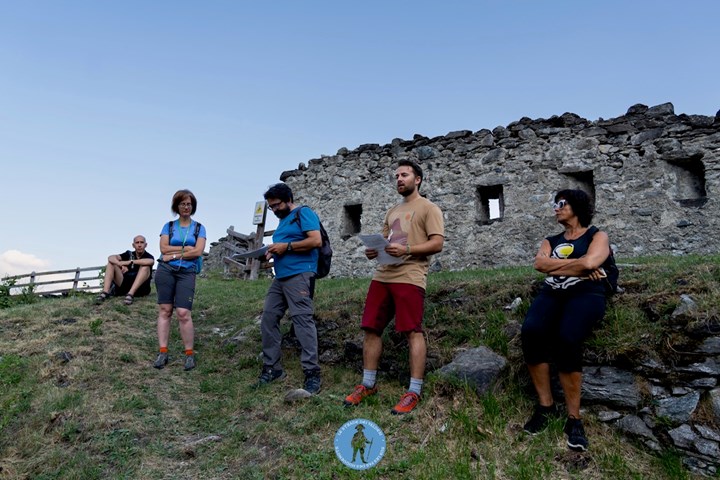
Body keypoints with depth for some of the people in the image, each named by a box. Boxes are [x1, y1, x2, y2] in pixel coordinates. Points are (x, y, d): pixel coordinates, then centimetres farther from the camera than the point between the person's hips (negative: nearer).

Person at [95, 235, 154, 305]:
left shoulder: (148, 256, -2)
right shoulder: (129, 254, 8)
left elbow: (150, 262, -29)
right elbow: (110, 257, -6)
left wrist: (130, 262, -21)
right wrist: (121, 265, -26)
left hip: (140, 289, -3)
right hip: (124, 286, 4)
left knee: (145, 266, -25)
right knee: (111, 262, -4)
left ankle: (130, 294, -35)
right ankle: (105, 292, -21)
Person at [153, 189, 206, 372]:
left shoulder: (199, 228, 9)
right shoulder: (168, 226, 12)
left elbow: (198, 252, -4)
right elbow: (163, 249, -1)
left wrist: (175, 254, -6)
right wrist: (186, 248, -5)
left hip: (187, 273, -1)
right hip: (165, 270, 2)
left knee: (184, 313, -10)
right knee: (164, 310, -1)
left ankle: (189, 353, 0)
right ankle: (163, 352, 4)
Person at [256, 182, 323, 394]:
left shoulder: (303, 213, -3)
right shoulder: (283, 220, 24)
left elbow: (316, 241, -15)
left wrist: (286, 246, -14)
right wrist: (273, 252, 7)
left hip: (299, 275, -10)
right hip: (280, 277, 10)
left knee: (302, 321, -13)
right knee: (268, 319, 7)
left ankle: (312, 373, -10)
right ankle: (272, 367, 16)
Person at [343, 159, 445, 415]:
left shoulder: (428, 208, 2)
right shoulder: (392, 212, 25)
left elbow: (437, 243, -8)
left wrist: (406, 250, -20)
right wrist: (374, 250, 4)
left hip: (410, 277, -7)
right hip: (382, 275, 8)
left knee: (413, 331, -7)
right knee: (371, 328, 6)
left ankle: (414, 391, -1)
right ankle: (367, 384, 17)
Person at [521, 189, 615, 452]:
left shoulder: (597, 236, 13)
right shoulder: (551, 240, 25)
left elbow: (589, 262, -9)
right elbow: (539, 264, 3)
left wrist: (554, 266, 3)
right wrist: (577, 266, -2)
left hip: (586, 295, -3)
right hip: (552, 294, 4)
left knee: (566, 339, -35)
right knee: (530, 331, -30)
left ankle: (574, 417, -22)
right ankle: (545, 404, -17)